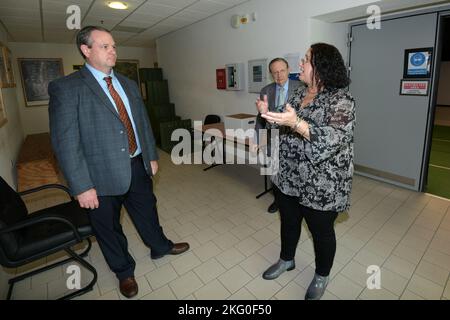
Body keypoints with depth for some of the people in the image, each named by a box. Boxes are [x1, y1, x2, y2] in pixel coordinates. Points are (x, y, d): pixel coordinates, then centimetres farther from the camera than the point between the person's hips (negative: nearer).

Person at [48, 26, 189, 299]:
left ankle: (160, 247, 49)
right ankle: (124, 271, 41)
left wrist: (152, 156, 11)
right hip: (102, 176, -4)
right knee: (108, 227, 16)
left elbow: (143, 123, 12)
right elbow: (65, 142, -15)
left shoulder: (129, 84, 9)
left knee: (147, 212, 22)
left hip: (137, 166, 5)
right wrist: (82, 186, -17)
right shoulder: (65, 88, -10)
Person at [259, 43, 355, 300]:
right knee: (288, 222, 22)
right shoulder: (299, 94, 8)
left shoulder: (340, 99, -15)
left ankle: (322, 276, 41)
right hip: (288, 178, 7)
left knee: (321, 232, 14)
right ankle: (287, 260, 48)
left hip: (321, 186, -6)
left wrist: (296, 123, -38)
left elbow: (333, 139, -29)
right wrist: (268, 114, 2)